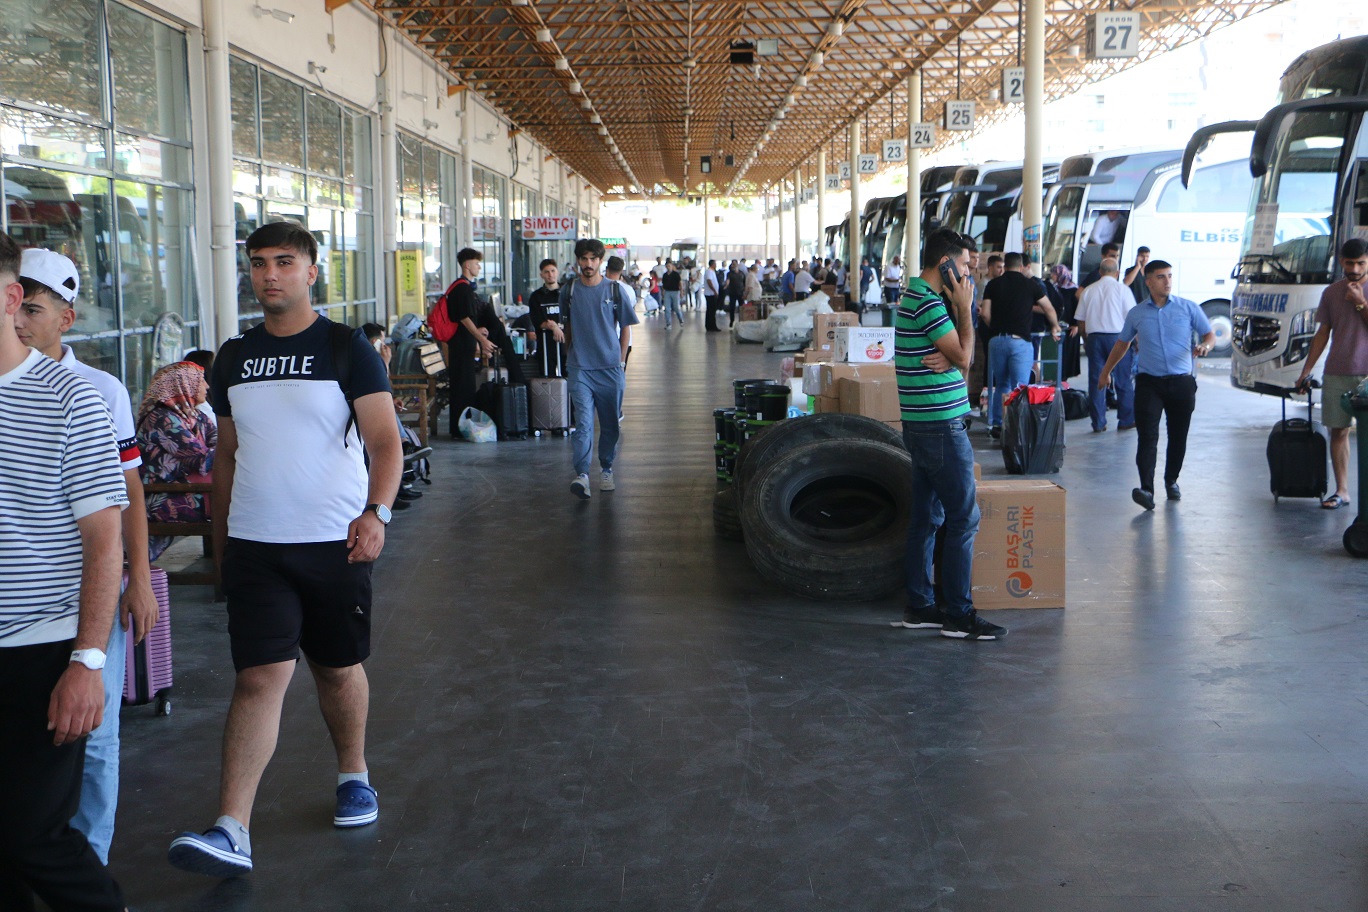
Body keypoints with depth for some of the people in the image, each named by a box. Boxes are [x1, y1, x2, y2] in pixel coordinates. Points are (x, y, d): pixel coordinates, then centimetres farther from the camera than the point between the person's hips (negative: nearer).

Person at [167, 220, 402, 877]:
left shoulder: (346, 349, -3)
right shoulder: (233, 357, 10)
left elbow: (385, 441, -11)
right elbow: (226, 455, 17)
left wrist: (376, 512, -27)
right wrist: (220, 542, 17)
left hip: (334, 545, -2)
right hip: (254, 547, 2)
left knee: (338, 670, 11)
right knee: (260, 677, -7)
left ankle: (354, 776, 36)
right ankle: (231, 832, -9)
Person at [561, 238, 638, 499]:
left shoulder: (614, 290, 2)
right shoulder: (569, 291, 5)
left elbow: (625, 328, 8)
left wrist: (621, 362, 4)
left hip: (610, 369, 1)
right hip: (580, 369, -1)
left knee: (610, 423, 9)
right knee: (583, 422, -12)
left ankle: (606, 470, 25)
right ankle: (582, 475, -20)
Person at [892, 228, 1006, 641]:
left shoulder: (913, 297, 15)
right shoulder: (928, 303, -17)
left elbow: (953, 354, 15)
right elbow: (964, 358, -14)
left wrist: (945, 358, -8)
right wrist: (963, 308, -7)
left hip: (923, 424, 10)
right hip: (941, 425, -10)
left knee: (927, 516, 13)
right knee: (963, 518, -5)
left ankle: (919, 606, 18)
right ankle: (959, 614, -1)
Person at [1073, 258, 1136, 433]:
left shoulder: (1088, 290, 7)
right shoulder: (1122, 289, -3)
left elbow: (1080, 321, 8)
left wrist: (1086, 340, 19)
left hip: (1094, 337, 3)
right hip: (1118, 337, -3)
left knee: (1096, 381, 5)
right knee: (1124, 381, 7)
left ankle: (1098, 423, 5)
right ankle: (1126, 420, 11)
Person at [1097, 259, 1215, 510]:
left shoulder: (1188, 308, 4)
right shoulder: (1137, 314, 8)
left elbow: (1210, 334, 7)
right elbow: (1122, 343, 22)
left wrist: (1205, 346, -16)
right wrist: (1106, 371, 26)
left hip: (1181, 382, 1)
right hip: (1149, 382, 0)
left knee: (1178, 437, 9)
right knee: (1148, 436, -13)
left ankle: (1171, 481, 30)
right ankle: (1146, 489, -20)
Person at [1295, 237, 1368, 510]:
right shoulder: (1331, 293, 9)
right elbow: (1322, 334, 12)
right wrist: (1305, 372, 10)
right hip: (1337, 374, 3)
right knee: (1338, 431, 4)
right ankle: (1341, 491, 9)